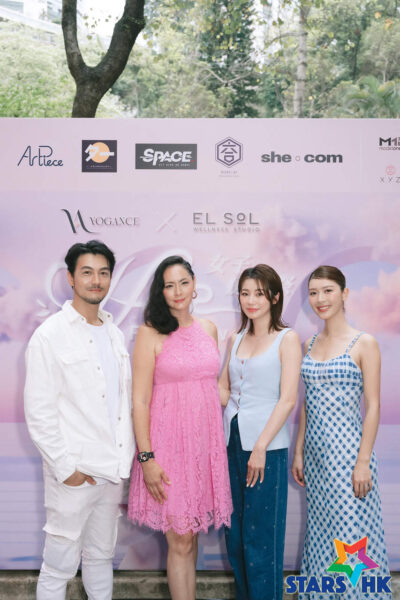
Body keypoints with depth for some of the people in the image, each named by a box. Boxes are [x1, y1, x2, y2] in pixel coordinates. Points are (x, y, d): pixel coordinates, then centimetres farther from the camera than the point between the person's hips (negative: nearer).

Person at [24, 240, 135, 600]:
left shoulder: (114, 333, 10)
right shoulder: (50, 335, -10)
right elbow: (38, 412, -12)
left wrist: (126, 455, 7)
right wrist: (66, 468, -14)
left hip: (112, 469, 6)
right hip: (74, 472, -6)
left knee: (101, 556, 19)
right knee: (60, 565, 4)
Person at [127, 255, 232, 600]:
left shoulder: (208, 329, 9)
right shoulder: (151, 333, -7)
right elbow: (140, 400, -9)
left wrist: (221, 438, 12)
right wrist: (146, 457, -13)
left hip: (206, 442, 5)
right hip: (170, 443, -5)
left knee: (191, 533, 14)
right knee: (180, 540, 1)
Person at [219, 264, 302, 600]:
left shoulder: (287, 339, -4)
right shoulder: (237, 338, 12)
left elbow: (288, 399, -10)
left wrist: (261, 447, -15)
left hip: (266, 447, -5)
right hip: (232, 442, 6)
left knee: (260, 534, 3)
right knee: (234, 532, 13)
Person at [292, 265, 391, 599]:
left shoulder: (364, 344, -7)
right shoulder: (311, 344, 9)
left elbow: (373, 406, -9)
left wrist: (363, 462, -14)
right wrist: (299, 452, 10)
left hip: (347, 450, -5)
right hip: (316, 452, 6)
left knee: (351, 533, 0)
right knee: (321, 532, 14)